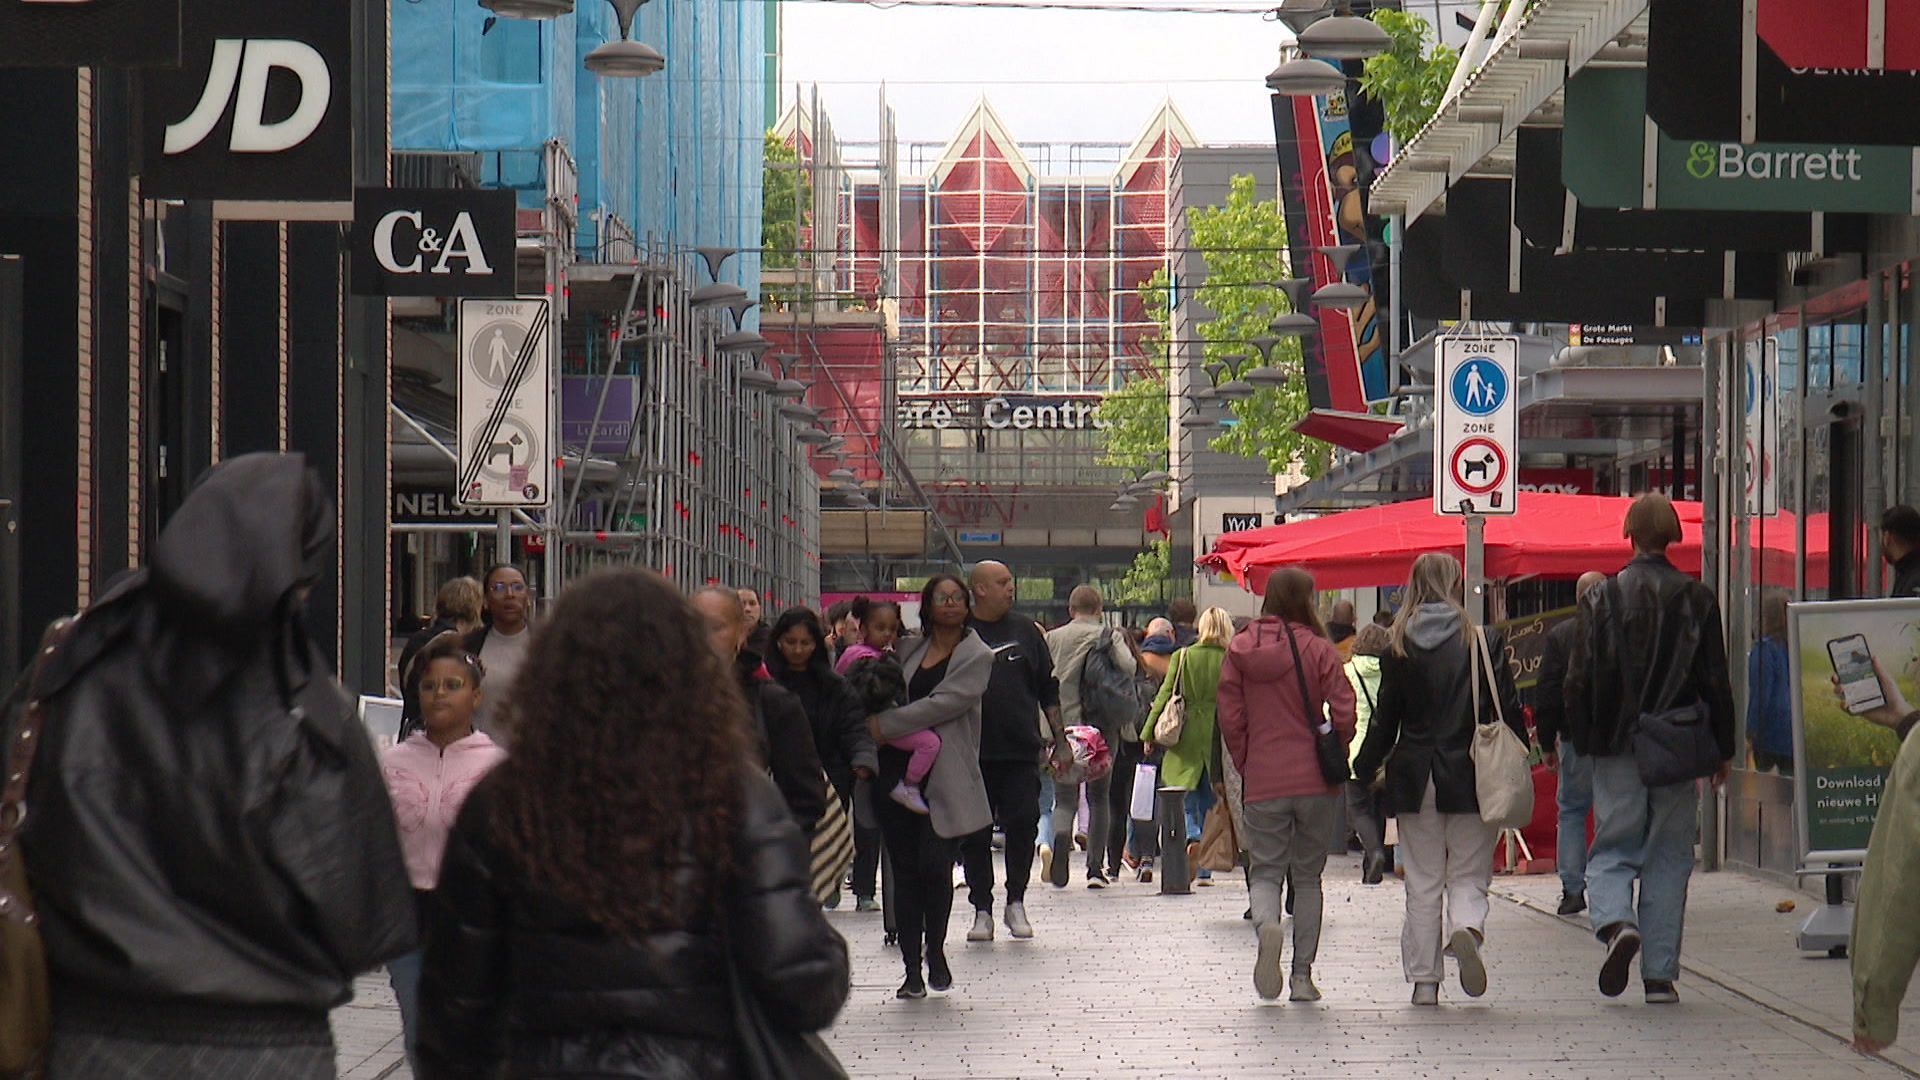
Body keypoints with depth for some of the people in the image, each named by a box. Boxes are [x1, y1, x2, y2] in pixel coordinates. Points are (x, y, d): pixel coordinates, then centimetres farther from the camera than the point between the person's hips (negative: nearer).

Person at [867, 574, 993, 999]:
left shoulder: (977, 656, 0)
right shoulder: (908, 649, 14)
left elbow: (943, 704, -12)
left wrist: (884, 725, -13)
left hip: (945, 777, -4)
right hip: (898, 771, 4)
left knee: (935, 867, -11)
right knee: (905, 870, 2)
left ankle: (935, 951, 13)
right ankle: (912, 969, 7)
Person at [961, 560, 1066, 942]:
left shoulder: (1025, 630, 10)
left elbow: (1047, 688, 15)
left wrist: (1058, 735, 10)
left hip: (1021, 752, 2)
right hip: (971, 751, -2)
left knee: (1023, 824, -2)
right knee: (975, 832, 2)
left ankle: (1016, 903, 13)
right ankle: (982, 909, 11)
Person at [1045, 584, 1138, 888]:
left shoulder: (1053, 638, 5)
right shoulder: (1112, 636, 1)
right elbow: (1128, 667, -16)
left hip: (1062, 724, 0)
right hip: (1103, 725, 0)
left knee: (1064, 797, 5)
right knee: (1099, 797, 13)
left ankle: (1061, 836, -28)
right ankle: (1096, 868, 9)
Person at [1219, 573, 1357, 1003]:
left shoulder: (1239, 649, 0)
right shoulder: (1317, 649, -6)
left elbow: (1230, 718, 1)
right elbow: (1343, 714, -9)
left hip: (1262, 783, 1)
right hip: (1315, 781, -1)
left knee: (1264, 871, 7)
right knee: (1307, 877, 11)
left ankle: (1267, 925, -27)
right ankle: (1303, 976, 9)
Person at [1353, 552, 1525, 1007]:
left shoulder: (1399, 646, -1)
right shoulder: (1483, 641, -4)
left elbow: (1385, 717, 3)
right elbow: (1508, 709, -3)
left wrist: (1367, 767, 16)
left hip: (1414, 779, 1)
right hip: (1471, 778, -1)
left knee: (1422, 884, 8)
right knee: (1469, 875, 7)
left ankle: (1423, 978, 6)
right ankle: (1467, 928, -24)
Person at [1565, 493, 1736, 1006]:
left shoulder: (1602, 598, -2)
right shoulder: (1697, 599, -1)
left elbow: (1579, 680, -2)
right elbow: (1717, 681, 1)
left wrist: (1581, 743, 7)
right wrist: (1723, 750, 9)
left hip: (1617, 748, -1)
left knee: (1612, 849, 8)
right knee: (1669, 858, 7)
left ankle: (1616, 923, -22)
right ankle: (1660, 975, 4)